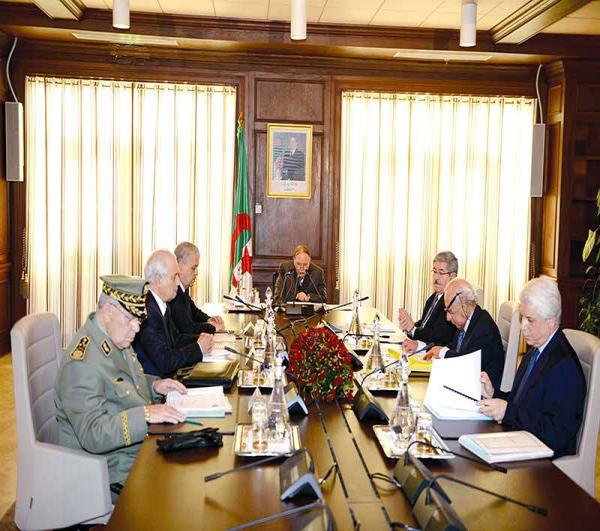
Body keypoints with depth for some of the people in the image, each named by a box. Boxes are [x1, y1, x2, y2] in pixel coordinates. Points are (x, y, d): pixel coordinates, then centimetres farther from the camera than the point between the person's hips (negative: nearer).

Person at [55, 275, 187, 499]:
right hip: (113, 470, -9)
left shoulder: (117, 337, 5)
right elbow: (93, 436, -28)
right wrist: (145, 414, -34)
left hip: (139, 445, 9)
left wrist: (154, 385, 4)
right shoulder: (82, 363, -25)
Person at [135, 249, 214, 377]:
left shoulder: (162, 304, 6)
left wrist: (199, 339, 2)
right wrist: (198, 348, -11)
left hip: (166, 375, 8)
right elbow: (165, 362, -23)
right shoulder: (147, 310, -22)